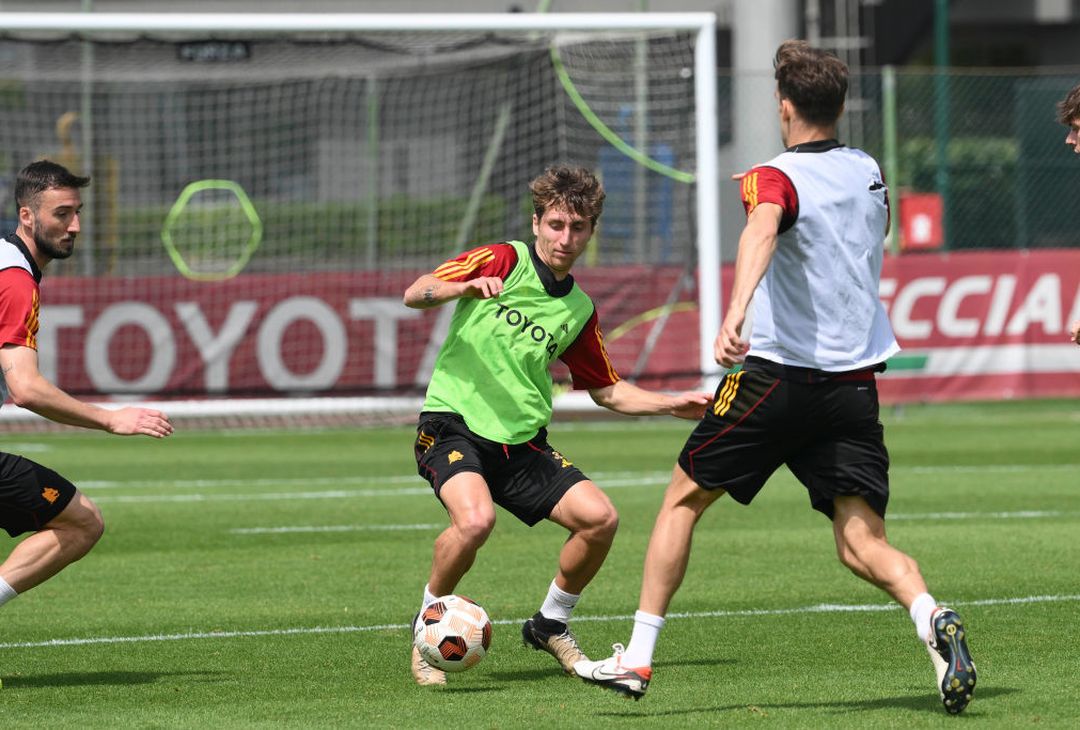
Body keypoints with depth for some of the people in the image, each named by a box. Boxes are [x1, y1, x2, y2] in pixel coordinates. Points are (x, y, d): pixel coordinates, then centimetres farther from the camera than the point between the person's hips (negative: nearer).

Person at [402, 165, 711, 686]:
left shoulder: (579, 310, 13)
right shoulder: (504, 261, -3)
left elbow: (607, 390, 24)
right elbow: (414, 294, -13)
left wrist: (673, 405, 11)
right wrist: (466, 287, -33)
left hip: (521, 441, 5)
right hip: (452, 423, -5)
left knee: (599, 517, -11)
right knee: (476, 519, -32)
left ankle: (550, 625, 14)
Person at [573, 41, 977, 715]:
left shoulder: (778, 177, -7)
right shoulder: (870, 172, 12)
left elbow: (761, 231, -31)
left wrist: (735, 312, -46)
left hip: (778, 374, -5)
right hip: (857, 382, 5)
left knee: (684, 500, 13)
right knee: (862, 543, 0)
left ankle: (638, 658, 14)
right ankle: (932, 620, -30)